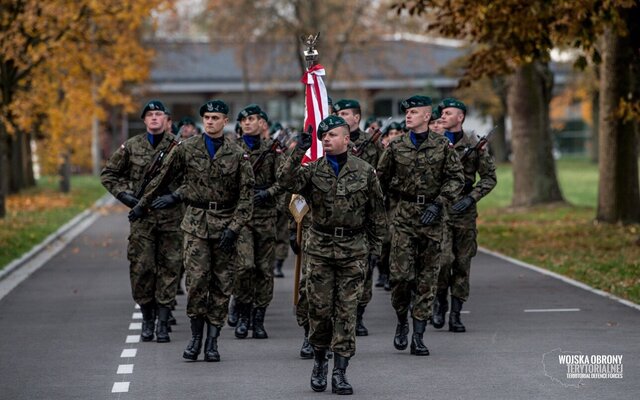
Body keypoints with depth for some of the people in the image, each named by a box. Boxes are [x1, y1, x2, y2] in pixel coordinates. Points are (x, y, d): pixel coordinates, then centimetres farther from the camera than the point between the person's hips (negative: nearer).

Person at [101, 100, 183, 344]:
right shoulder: (132, 147, 7)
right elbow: (108, 174, 15)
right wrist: (123, 194, 3)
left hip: (171, 216, -1)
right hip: (141, 216, 1)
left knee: (169, 268, -1)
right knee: (141, 267, -1)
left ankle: (163, 321, 4)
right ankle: (147, 319, 14)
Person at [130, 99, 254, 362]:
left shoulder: (237, 155, 1)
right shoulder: (186, 149, 3)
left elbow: (246, 195, 0)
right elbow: (163, 178, 13)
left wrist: (234, 228, -9)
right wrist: (142, 204, 18)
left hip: (225, 224, 1)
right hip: (196, 223, -1)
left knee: (222, 285, 2)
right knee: (197, 279, -11)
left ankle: (212, 340, 10)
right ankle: (196, 336, 2)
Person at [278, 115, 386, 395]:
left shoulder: (365, 172, 3)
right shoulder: (312, 170, 3)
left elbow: (377, 212, 9)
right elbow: (286, 181, -17)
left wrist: (375, 247, 8)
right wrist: (298, 152, -26)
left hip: (354, 249, 0)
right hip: (319, 248, 1)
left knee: (346, 310, -1)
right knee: (319, 308, 3)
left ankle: (340, 371, 2)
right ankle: (319, 361, 23)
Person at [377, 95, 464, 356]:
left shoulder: (442, 146, 2)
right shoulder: (396, 147, 4)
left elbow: (456, 178, 0)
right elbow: (381, 178, 14)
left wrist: (438, 203, -10)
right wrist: (398, 199, 7)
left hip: (431, 218, 0)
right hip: (403, 217, 0)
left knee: (427, 278, 1)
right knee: (401, 274, -10)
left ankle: (418, 335, 6)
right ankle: (401, 322, 13)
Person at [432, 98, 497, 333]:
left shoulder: (474, 145, 4)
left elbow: (490, 177, 6)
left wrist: (471, 198, -8)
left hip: (464, 211, 1)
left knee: (462, 263, 3)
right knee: (443, 258, -15)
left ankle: (455, 314, 11)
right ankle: (440, 300, 9)